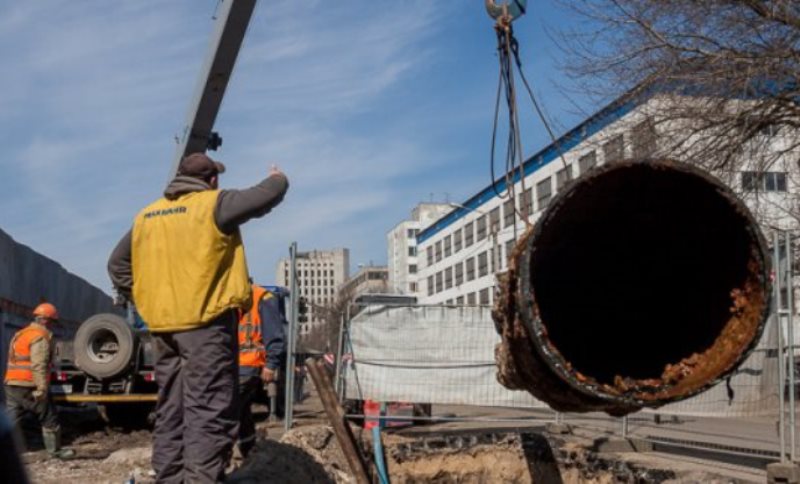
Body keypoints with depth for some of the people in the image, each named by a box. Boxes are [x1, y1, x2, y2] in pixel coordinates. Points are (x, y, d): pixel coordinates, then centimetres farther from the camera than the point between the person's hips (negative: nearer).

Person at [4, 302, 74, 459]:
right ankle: (55, 450, 18)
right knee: (49, 419, 8)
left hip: (12, 385, 8)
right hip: (30, 387, -8)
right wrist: (42, 389, -23)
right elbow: (39, 366, -21)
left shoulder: (19, 334, 18)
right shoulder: (41, 336, -11)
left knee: (10, 422, 6)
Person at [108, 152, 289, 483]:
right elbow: (267, 195, -4)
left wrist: (140, 299, 20)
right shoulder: (214, 204, -4)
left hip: (162, 325, 7)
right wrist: (278, 179, 17)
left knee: (171, 410, 13)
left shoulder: (146, 216, 16)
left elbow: (118, 264, 22)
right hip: (206, 321, -7)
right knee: (210, 412, -7)